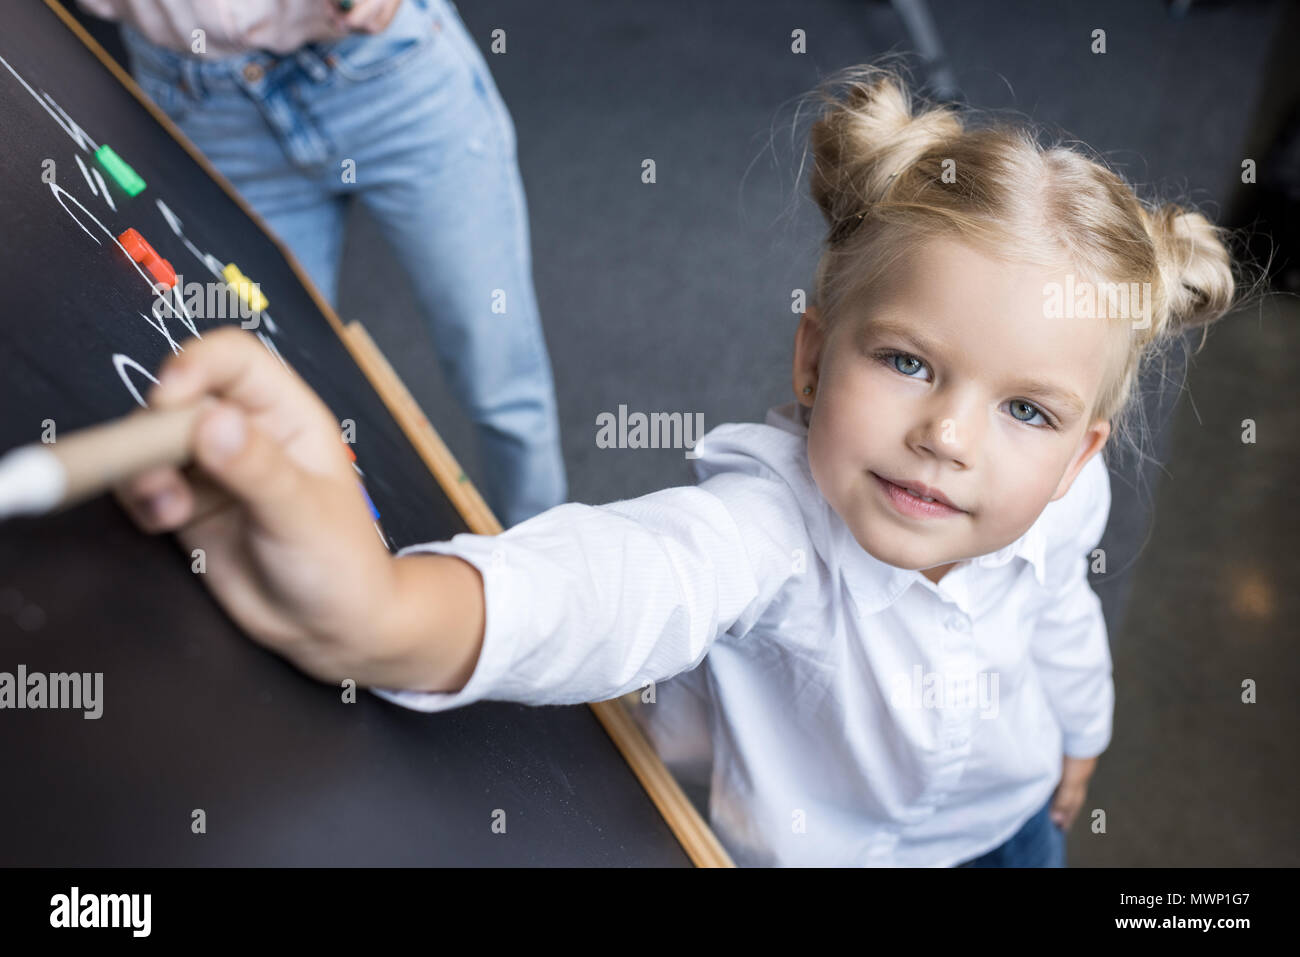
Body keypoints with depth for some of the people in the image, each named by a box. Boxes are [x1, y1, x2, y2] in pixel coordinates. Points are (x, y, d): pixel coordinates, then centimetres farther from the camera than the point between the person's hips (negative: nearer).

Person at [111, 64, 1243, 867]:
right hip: (809, 843, -3)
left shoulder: (1051, 521, -24)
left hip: (1007, 822, 4)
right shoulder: (773, 521, -43)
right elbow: (634, 577, -66)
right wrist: (380, 612, -87)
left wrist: (1078, 737, 20)